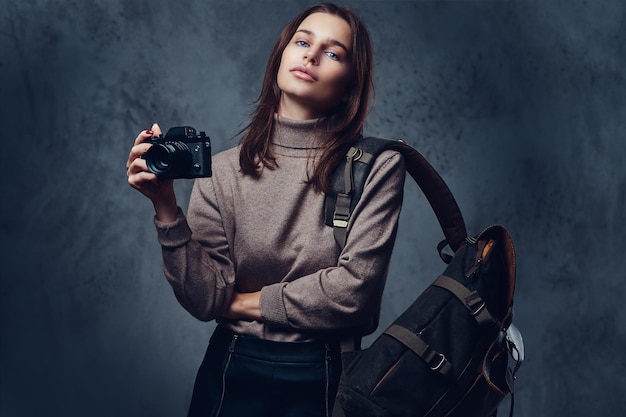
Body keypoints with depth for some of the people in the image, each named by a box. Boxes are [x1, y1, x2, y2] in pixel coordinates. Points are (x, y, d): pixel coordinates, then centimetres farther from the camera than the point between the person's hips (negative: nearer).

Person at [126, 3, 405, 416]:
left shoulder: (377, 167, -10)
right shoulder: (223, 170, -4)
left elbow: (354, 289, -16)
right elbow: (205, 300, -8)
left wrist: (245, 303, -7)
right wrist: (166, 208, -19)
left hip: (327, 379, -1)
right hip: (233, 371, 2)